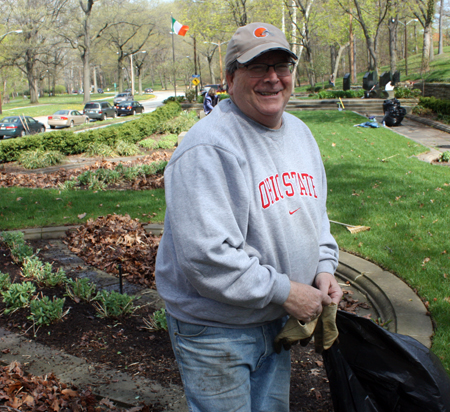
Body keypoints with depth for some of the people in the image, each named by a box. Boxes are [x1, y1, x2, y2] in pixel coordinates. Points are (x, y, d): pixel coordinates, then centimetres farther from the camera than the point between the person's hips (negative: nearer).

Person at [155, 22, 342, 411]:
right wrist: (284, 291, -22)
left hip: (277, 320, 8)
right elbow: (206, 256, -29)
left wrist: (324, 268, 1)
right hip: (214, 328, -8)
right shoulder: (208, 149, -24)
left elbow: (315, 213, 18)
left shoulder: (299, 132, 5)